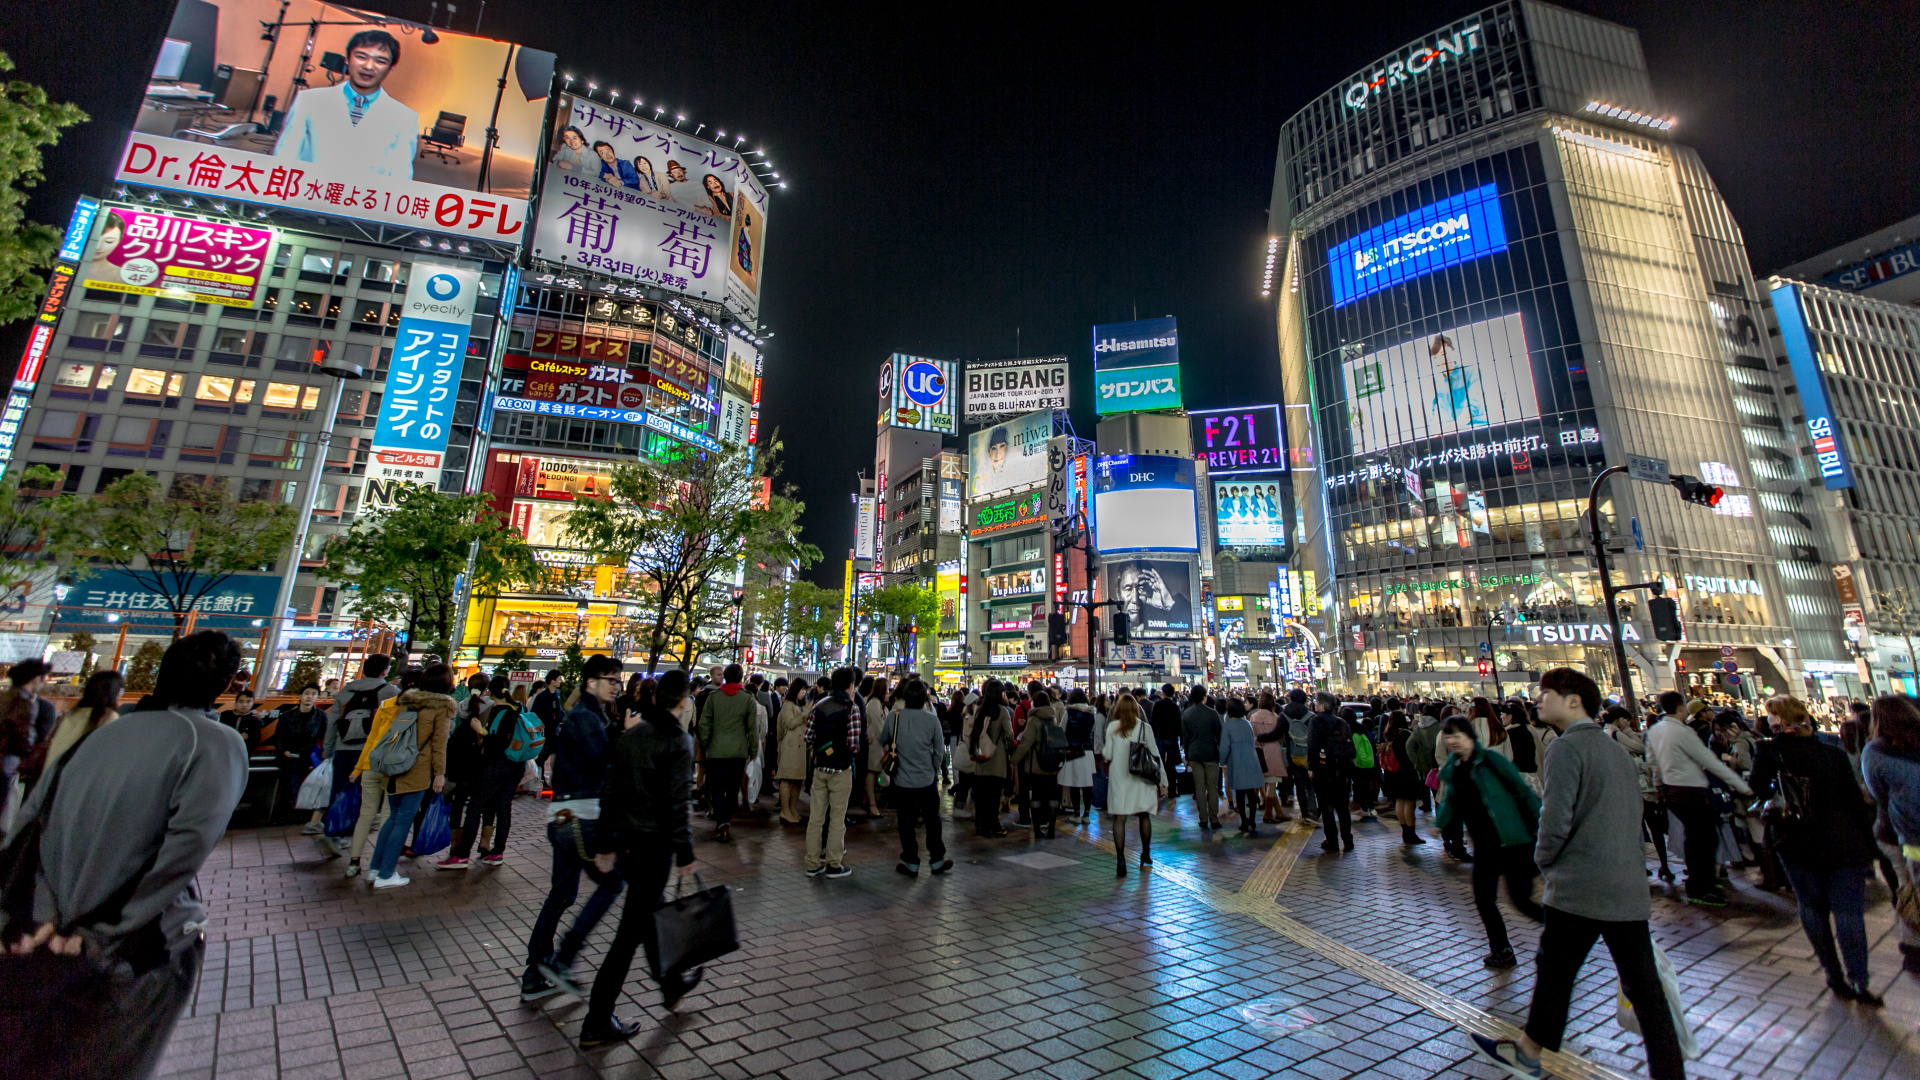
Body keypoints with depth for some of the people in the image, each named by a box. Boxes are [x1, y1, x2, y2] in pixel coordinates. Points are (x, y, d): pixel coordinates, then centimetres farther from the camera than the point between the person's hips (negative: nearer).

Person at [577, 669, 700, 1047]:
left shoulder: (629, 735, 4)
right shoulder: (678, 741, -17)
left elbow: (610, 791, 7)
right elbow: (677, 802, -18)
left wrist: (607, 845, 14)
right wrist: (684, 852, -9)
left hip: (626, 840, 8)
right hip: (655, 842, -8)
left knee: (651, 910, 23)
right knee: (632, 930, 4)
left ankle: (671, 984, 43)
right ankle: (597, 1024, 14)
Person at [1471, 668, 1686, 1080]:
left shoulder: (1568, 747, -13)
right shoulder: (1618, 750, 11)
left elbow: (1556, 819, -20)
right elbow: (1633, 817, 17)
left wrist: (1544, 860, -3)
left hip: (1579, 889, -7)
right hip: (1630, 890, 7)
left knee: (1555, 971, 8)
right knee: (1644, 985, 11)